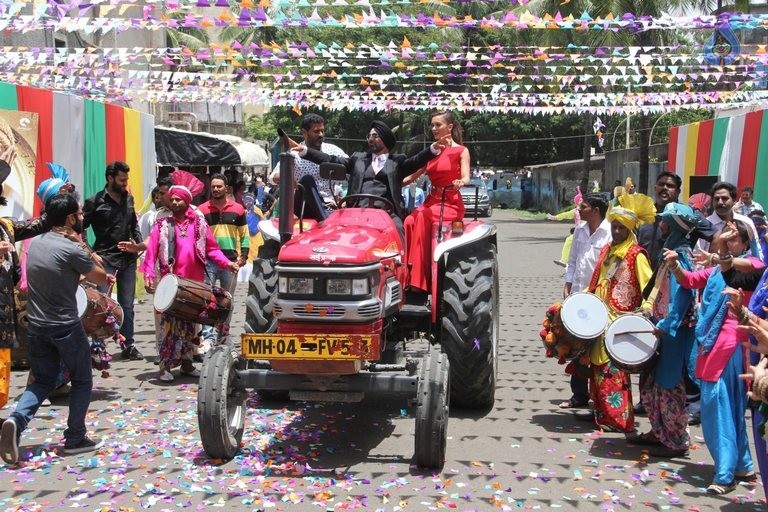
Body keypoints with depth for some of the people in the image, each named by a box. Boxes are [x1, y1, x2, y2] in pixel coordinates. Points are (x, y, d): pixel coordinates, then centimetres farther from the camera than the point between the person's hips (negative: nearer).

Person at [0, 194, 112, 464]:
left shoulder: (35, 243, 5)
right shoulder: (72, 249, -18)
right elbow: (101, 277, -6)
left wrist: (86, 273, 15)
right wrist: (83, 246, -4)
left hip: (37, 327, 6)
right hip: (66, 328, -6)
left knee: (43, 380, 17)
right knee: (82, 381, 12)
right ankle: (75, 438, 15)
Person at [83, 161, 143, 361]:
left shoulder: (128, 199, 10)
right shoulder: (95, 202, -6)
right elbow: (80, 228, -6)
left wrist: (138, 241, 7)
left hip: (128, 259, 5)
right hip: (106, 260, -5)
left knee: (127, 305, 9)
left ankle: (129, 345, 16)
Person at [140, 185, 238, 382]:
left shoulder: (199, 223, 9)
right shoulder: (162, 225, 3)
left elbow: (212, 248, 7)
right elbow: (151, 252, -2)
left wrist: (226, 263, -8)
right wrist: (149, 274, -14)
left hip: (195, 283, 3)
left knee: (190, 323, 11)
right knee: (171, 323, -5)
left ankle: (186, 362, 22)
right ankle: (165, 366, 0)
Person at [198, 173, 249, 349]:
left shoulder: (237, 209, 6)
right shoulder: (202, 210, 5)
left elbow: (245, 235, 10)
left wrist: (243, 256, -1)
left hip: (231, 261, 1)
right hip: (208, 261, -1)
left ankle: (223, 334, 20)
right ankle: (208, 336, -10)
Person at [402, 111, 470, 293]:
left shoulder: (461, 151, 3)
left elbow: (466, 177, -9)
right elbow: (413, 176, 19)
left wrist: (461, 181, -32)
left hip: (451, 203, -5)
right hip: (431, 201, 5)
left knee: (421, 217, -33)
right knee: (410, 221, -27)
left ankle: (419, 277, -33)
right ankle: (405, 273, -33)